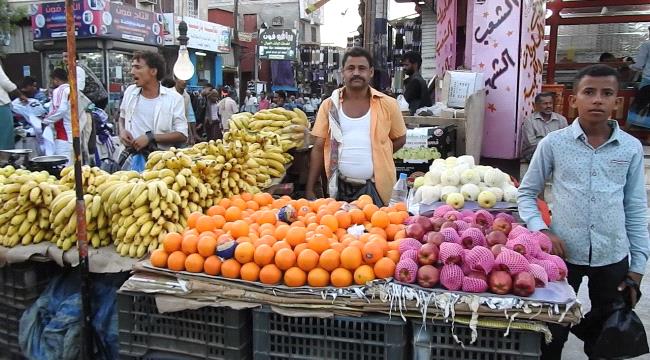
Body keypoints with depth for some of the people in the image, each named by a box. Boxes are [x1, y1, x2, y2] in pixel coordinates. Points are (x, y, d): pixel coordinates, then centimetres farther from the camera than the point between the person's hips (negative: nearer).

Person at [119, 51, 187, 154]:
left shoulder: (174, 98, -5)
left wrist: (150, 138, -17)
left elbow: (182, 136, -9)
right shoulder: (130, 91, 10)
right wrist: (122, 130, 5)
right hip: (130, 156, 3)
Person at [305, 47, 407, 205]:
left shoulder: (387, 105, -2)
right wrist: (309, 189, -3)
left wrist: (377, 155, -2)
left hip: (377, 187, 0)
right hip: (340, 187, 1)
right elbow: (318, 148, 2)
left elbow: (400, 139, 10)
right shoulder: (329, 105, 1)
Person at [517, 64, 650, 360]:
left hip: (614, 257, 2)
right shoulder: (553, 143, -6)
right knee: (554, 333, 12)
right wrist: (542, 230, -13)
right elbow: (526, 193, 2)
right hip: (563, 252, -2)